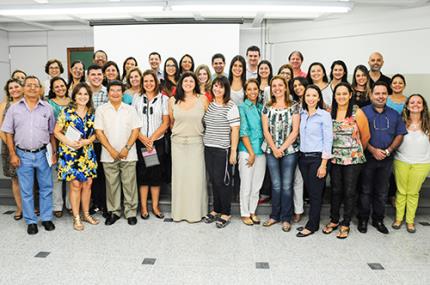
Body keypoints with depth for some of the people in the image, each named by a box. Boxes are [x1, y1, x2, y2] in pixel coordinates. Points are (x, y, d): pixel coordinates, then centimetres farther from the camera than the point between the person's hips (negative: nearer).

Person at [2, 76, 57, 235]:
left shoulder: (47, 108, 4)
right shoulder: (14, 108, 3)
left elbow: (52, 133, 7)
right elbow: (8, 133, 4)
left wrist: (54, 153, 1)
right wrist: (13, 155, -2)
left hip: (42, 154, 0)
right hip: (23, 155, 0)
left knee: (46, 188, 8)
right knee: (26, 190, 8)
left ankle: (47, 218, 22)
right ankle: (30, 221, 20)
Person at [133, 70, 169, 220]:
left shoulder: (163, 99, 3)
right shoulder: (137, 98, 7)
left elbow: (165, 123, -2)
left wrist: (152, 139, -9)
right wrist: (143, 139, -9)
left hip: (157, 142, 0)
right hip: (140, 142, 1)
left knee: (156, 174, 4)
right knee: (142, 174, 3)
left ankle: (155, 206, 15)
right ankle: (143, 206, 13)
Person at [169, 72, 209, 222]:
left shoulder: (203, 99, -2)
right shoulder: (173, 100, 3)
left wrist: (197, 131, 4)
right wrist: (179, 132, 13)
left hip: (196, 142, -1)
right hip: (178, 143, 2)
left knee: (196, 177, 2)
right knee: (179, 176, 6)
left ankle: (195, 211, 16)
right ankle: (179, 211, 19)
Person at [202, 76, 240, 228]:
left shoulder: (231, 106, -8)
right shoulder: (209, 105, 11)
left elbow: (235, 130, -11)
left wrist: (233, 152, -14)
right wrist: (205, 143, 13)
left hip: (223, 149, -6)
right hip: (208, 148, 6)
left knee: (223, 181, 0)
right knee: (213, 180, 12)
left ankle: (226, 213, 15)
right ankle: (216, 209, 27)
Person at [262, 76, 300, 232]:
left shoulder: (294, 106, 0)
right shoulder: (267, 107, 7)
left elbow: (295, 131, -6)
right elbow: (266, 130, 2)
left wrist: (282, 148, -11)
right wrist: (274, 149, -9)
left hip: (290, 150, -2)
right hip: (271, 151, 2)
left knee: (287, 185, 2)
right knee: (276, 185, 8)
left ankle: (286, 218, 14)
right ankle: (275, 216, 22)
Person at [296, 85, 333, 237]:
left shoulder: (324, 115, -7)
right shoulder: (301, 114, 8)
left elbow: (328, 140, -9)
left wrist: (323, 165, -13)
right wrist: (299, 156, 4)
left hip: (317, 158, -5)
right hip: (303, 157, 5)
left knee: (315, 193, 2)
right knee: (309, 191, 10)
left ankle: (312, 226, 13)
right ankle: (313, 222, 22)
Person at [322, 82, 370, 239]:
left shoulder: (357, 113, -8)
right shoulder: (330, 112, 2)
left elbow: (366, 136, 0)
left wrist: (357, 151, 11)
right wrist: (337, 148, 8)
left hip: (353, 159, -3)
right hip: (335, 158, 3)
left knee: (349, 191, 5)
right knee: (335, 190, 11)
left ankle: (345, 224, 20)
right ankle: (334, 220, 28)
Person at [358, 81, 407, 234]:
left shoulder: (394, 114, 9)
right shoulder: (363, 112, -4)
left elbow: (400, 135, 6)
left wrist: (388, 150, -8)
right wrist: (373, 150, -16)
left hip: (386, 159, 4)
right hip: (367, 157, -3)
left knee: (382, 192, 12)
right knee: (365, 191, 6)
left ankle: (378, 220, 25)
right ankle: (363, 219, 18)